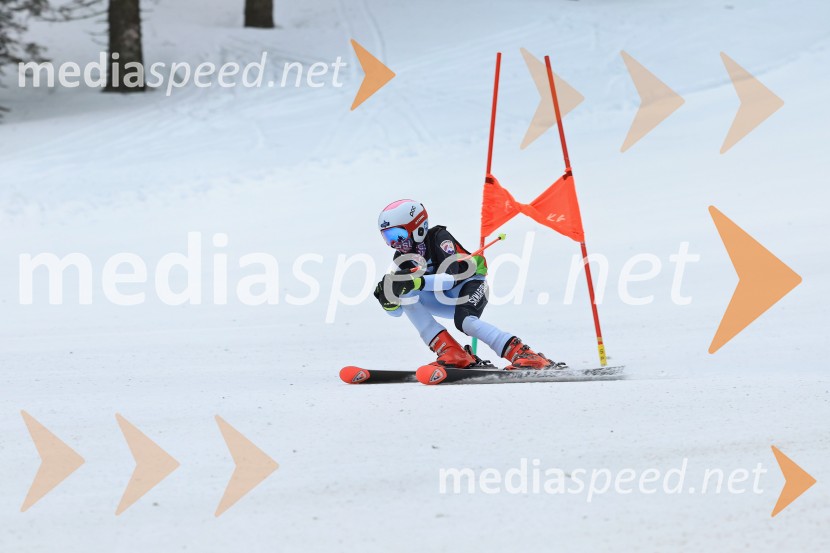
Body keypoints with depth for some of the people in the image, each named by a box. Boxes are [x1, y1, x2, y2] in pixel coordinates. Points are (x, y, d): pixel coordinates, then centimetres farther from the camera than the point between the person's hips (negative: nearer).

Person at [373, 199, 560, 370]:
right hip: (444, 299, 7)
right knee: (406, 296, -18)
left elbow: (451, 277, -35)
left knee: (465, 321, -37)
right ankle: (452, 355, -25)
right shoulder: (403, 258, -2)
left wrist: (417, 281, -48)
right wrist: (389, 300, -26)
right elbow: (397, 311, -2)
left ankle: (524, 355, -39)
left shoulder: (439, 237, -20)